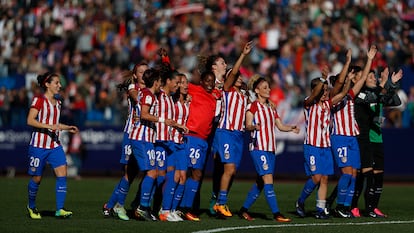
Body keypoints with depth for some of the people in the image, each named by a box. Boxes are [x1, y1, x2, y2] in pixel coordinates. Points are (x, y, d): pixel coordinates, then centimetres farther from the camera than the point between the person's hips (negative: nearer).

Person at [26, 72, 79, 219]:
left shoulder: (58, 102, 14)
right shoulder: (39, 100, -8)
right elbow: (30, 120, -18)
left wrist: (68, 128, 11)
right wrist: (49, 126, -27)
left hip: (54, 145, 6)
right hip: (39, 145, -6)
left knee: (62, 174, -10)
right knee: (36, 178, 4)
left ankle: (60, 209, -13)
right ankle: (31, 207, 26)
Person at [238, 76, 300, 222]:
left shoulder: (271, 107, 18)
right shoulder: (253, 106, -5)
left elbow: (280, 126, 18)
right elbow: (247, 126, -14)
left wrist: (291, 128, -2)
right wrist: (254, 126, -37)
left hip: (270, 148, 8)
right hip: (258, 148, -8)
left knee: (260, 182, 8)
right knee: (268, 179, -15)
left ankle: (244, 210, 18)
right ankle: (276, 213, -18)